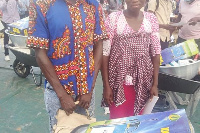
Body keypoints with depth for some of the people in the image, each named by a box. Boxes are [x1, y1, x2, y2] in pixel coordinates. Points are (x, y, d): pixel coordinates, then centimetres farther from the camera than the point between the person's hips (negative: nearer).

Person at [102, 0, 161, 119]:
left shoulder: (151, 19, 1)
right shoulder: (113, 18, -7)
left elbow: (156, 53, 4)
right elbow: (105, 53, -6)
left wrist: (155, 84, 2)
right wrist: (106, 85, -8)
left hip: (143, 80, 3)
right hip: (119, 79, -2)